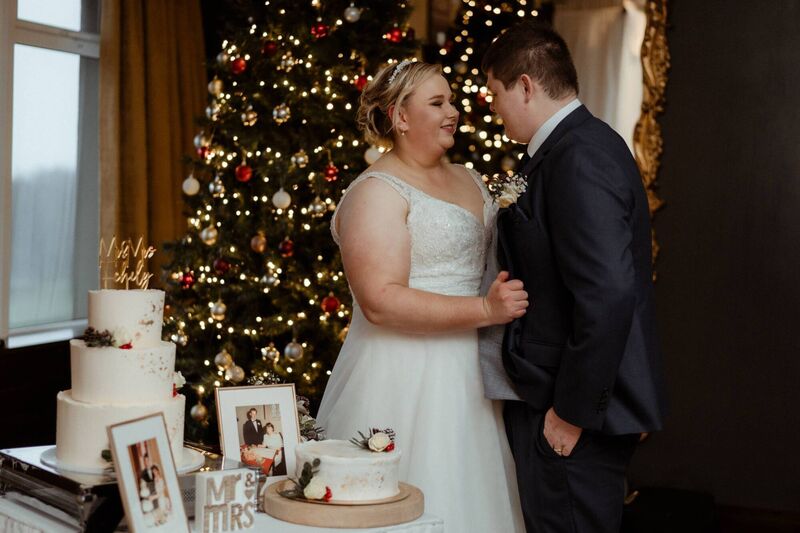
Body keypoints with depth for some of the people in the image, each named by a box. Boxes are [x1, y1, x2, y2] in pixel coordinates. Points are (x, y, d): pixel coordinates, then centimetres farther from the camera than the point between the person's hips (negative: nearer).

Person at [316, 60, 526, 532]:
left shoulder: (470, 179, 13)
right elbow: (381, 302, -20)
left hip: (468, 374, 7)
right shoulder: (376, 192, -11)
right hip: (406, 380, -7)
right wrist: (484, 310, -22)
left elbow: (491, 259, 24)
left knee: (471, 495, 12)